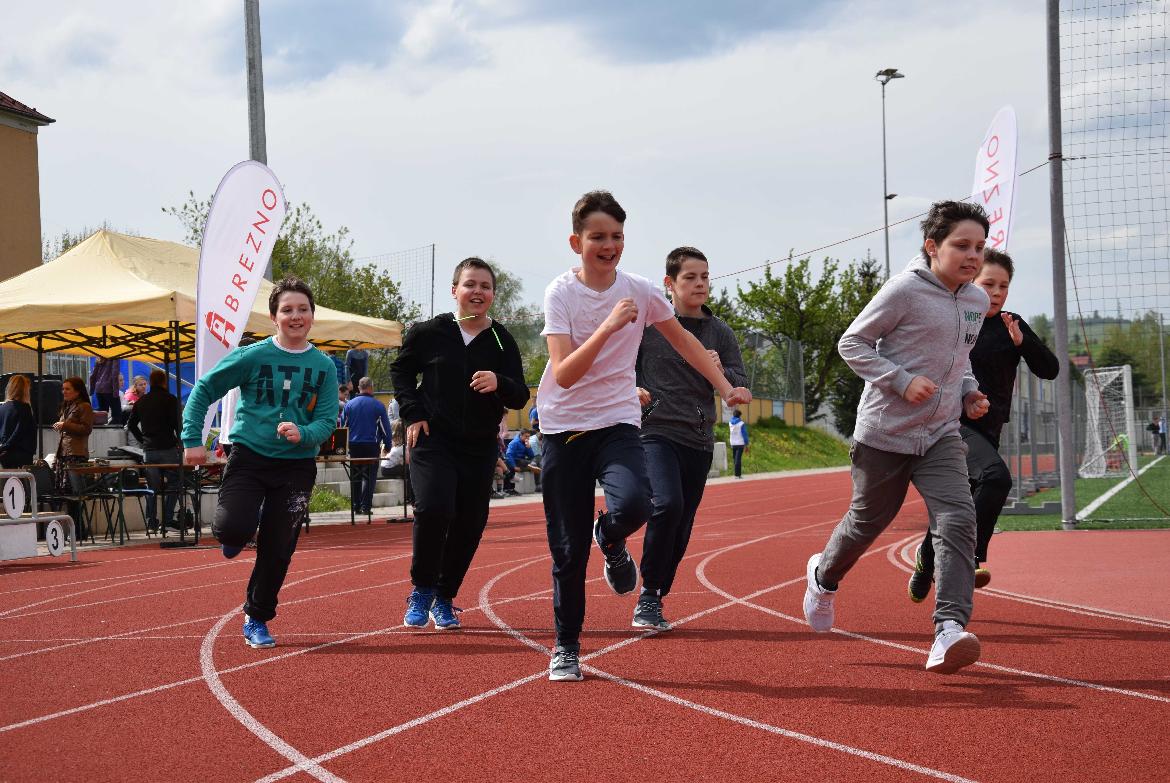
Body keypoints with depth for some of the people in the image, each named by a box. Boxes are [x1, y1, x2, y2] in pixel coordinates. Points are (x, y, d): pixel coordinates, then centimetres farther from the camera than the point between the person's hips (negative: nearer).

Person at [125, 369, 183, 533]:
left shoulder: (141, 401, 11)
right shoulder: (170, 399, -5)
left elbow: (131, 424, 14)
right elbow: (177, 423, -11)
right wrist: (181, 441, 2)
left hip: (149, 450, 5)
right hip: (168, 448, -5)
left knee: (152, 487, 9)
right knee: (173, 483, 3)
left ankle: (152, 521, 6)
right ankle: (168, 518, -6)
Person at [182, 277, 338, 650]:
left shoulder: (324, 366, 2)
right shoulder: (252, 356, -4)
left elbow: (328, 420, -3)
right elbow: (203, 389, 1)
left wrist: (303, 434, -24)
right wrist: (192, 440, -6)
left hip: (296, 466, 2)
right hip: (249, 457, -2)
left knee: (277, 549, 4)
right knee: (233, 527, -23)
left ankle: (257, 620, 24)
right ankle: (236, 536, 16)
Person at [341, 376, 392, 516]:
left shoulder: (349, 405, 3)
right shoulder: (378, 405, -4)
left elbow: (343, 426, 9)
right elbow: (385, 427, -1)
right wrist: (387, 445, 8)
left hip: (353, 445, 3)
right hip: (371, 445, -2)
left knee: (355, 477, 11)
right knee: (369, 476, 0)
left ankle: (356, 506, 10)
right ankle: (366, 506, -7)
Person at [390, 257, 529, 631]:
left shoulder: (503, 341, 2)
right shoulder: (429, 332, -2)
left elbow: (521, 397, 2)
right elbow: (401, 369, 12)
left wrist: (499, 384, -20)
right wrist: (412, 413, 0)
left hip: (479, 449, 3)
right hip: (432, 439, -3)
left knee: (470, 525, 4)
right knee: (434, 509, -21)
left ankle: (445, 599, 23)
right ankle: (421, 590, -1)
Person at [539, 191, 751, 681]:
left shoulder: (639, 291, 0)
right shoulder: (561, 293, -8)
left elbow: (681, 339, 18)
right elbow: (563, 374, -19)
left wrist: (725, 388, 18)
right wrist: (609, 325, -27)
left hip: (617, 424, 1)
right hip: (564, 428, -1)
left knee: (632, 504, -29)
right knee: (568, 550, -1)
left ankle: (610, 540, 8)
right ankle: (566, 647, 18)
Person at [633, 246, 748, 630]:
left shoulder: (720, 332, 9)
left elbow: (742, 388, 9)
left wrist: (721, 372, -10)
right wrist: (631, 389, -13)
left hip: (699, 442, 5)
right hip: (656, 432, -5)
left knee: (681, 529, 7)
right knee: (667, 504, -26)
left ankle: (653, 602, 21)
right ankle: (648, 595, -12)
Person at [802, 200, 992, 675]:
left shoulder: (978, 302, 7)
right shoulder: (905, 290, -14)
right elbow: (852, 342, -11)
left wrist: (968, 390, 5)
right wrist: (902, 381, -21)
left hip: (941, 435, 5)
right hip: (884, 434, -4)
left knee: (958, 520, -18)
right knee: (867, 523, 13)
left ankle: (949, 631, -25)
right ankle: (824, 575, 46)